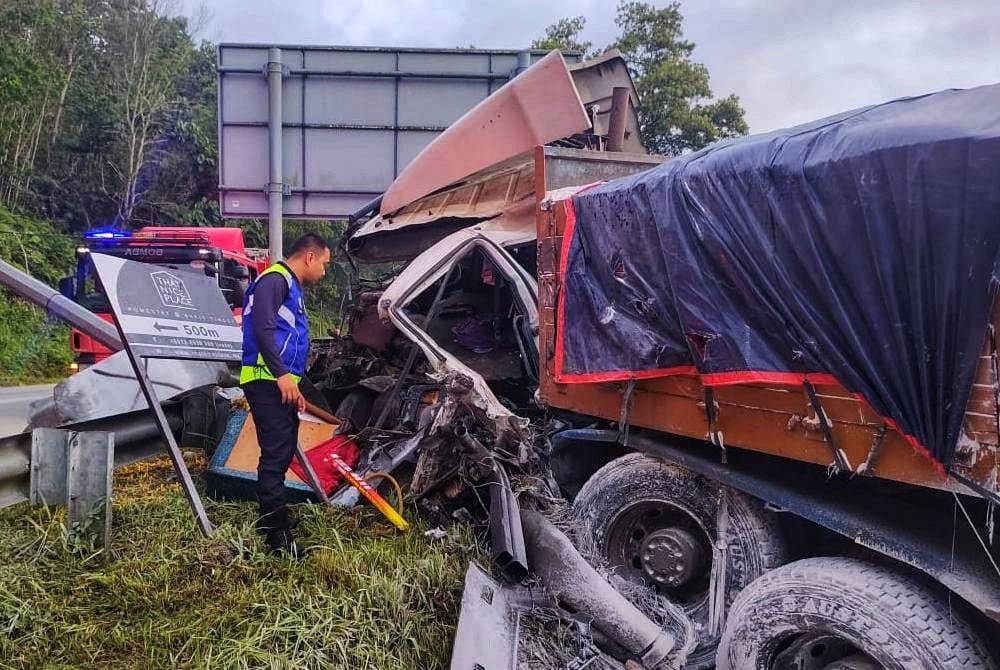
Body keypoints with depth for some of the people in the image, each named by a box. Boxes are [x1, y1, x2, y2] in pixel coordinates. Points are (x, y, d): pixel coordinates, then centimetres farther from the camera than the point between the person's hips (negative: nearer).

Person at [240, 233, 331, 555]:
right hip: (268, 382, -10)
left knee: (282, 454, 14)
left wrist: (295, 385, 27)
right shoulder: (274, 280, -8)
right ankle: (277, 535, -9)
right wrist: (282, 375, -24)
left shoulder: (292, 287, 25)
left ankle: (270, 520, 26)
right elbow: (262, 329, -21)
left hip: (282, 384, 10)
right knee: (276, 455, -11)